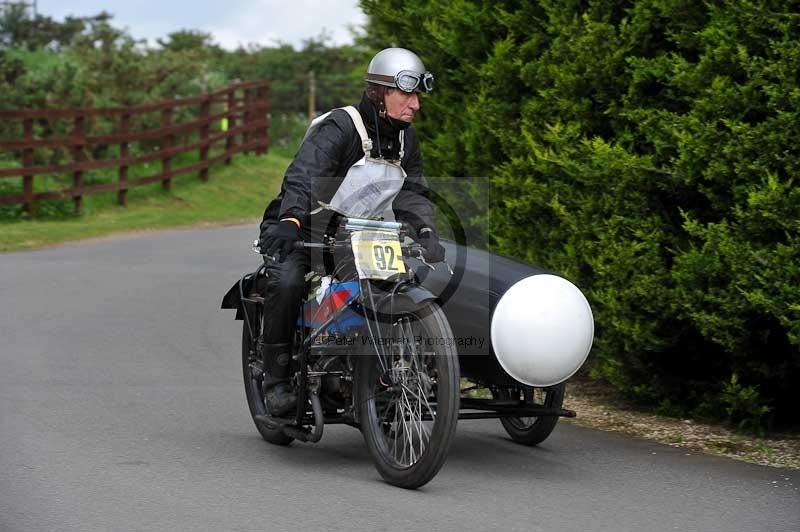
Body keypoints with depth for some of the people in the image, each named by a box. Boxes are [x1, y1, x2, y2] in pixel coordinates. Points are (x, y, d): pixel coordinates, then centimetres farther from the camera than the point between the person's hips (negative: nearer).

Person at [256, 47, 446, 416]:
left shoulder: (405, 139, 7)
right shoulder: (339, 128, -20)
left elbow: (412, 192, 4)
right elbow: (304, 174, -37)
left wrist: (426, 233, -18)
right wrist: (290, 220, -56)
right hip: (302, 230, -7)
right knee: (286, 282, -33)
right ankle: (276, 379, -22)